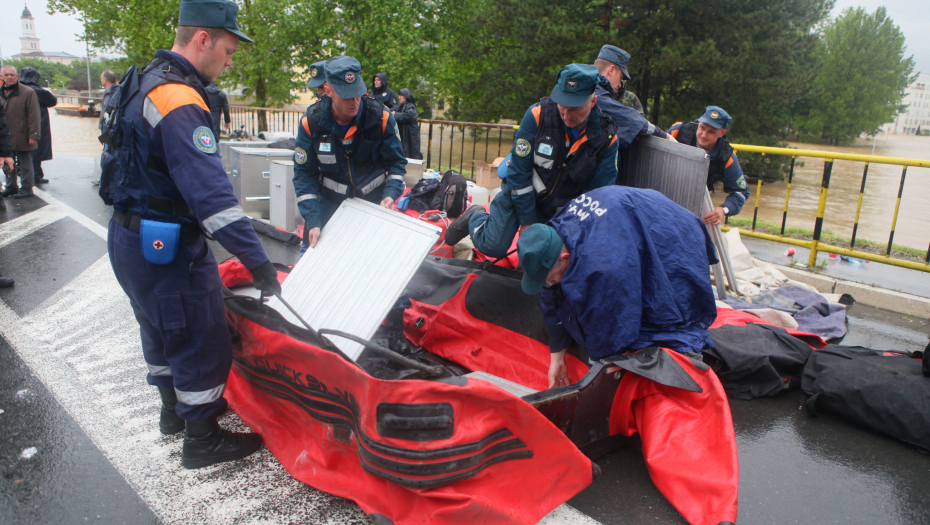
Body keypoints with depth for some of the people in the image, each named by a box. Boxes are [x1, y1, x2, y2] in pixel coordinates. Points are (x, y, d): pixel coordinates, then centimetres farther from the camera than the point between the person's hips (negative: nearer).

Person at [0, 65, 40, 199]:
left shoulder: (28, 93, -8)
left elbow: (34, 116, -11)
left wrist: (33, 135, -15)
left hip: (22, 137, -6)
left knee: (25, 163, 3)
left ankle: (26, 188, 12)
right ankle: (11, 187, 27)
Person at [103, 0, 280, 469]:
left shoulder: (153, 81, 10)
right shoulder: (179, 101, -24)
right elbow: (210, 189, -33)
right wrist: (256, 260, -33)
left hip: (131, 236, 11)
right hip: (163, 246, -11)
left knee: (163, 327, 24)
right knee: (202, 338, 1)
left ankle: (175, 409, 43)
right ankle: (202, 440, 16)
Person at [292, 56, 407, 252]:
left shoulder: (381, 117, -17)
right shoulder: (311, 123, -17)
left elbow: (396, 162, -6)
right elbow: (304, 175, -12)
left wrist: (390, 194, -25)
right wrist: (312, 221, -20)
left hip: (373, 202, 0)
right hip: (329, 203, 0)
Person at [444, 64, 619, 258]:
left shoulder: (606, 136, -16)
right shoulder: (538, 114, -23)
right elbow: (518, 172, -16)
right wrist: (527, 221, -13)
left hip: (561, 209, 2)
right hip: (520, 192, -2)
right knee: (494, 247, -12)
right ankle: (474, 217, 22)